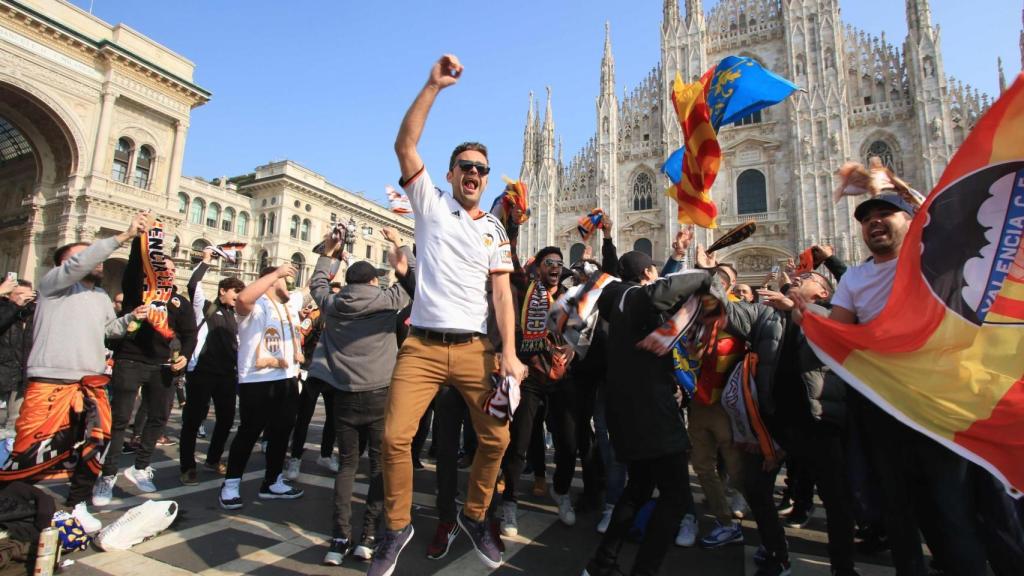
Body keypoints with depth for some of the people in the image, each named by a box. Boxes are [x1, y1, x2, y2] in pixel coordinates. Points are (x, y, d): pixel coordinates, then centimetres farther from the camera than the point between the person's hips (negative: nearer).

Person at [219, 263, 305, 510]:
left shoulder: (290, 304, 16)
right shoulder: (255, 305, -8)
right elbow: (242, 298, -33)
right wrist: (277, 273, -29)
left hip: (287, 379, 8)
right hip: (257, 381, -8)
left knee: (281, 431, 14)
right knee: (249, 432, 1)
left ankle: (272, 482, 27)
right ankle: (231, 484, 19)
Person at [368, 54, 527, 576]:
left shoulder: (495, 229, 13)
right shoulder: (430, 204, 9)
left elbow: (502, 293, 4)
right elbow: (404, 145, -4)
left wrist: (509, 353, -8)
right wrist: (433, 86, -9)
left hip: (475, 347, 2)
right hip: (422, 345, -2)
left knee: (496, 438, 0)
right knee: (396, 436, -10)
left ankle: (474, 516, 27)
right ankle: (398, 527, 16)